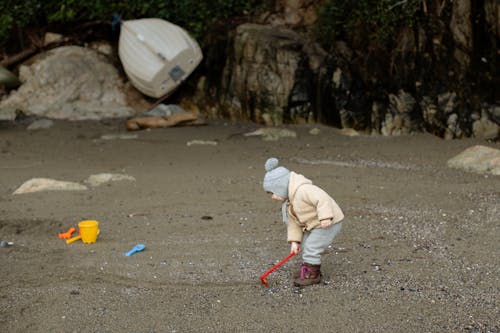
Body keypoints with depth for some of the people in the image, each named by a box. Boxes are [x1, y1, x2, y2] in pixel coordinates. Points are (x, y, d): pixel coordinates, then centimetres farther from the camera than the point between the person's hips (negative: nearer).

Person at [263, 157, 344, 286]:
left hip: (328, 222, -10)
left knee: (311, 248, -10)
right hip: (313, 225, 10)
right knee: (305, 246, 16)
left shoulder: (302, 190, -27)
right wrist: (294, 241, 0)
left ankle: (312, 274, 4)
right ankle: (307, 270, 31)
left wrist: (325, 217, -42)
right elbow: (293, 222, 7)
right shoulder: (288, 200, 7)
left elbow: (322, 199, -36)